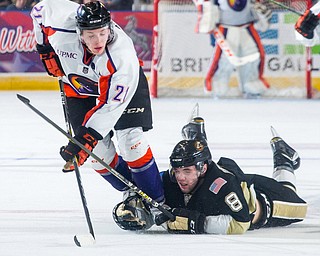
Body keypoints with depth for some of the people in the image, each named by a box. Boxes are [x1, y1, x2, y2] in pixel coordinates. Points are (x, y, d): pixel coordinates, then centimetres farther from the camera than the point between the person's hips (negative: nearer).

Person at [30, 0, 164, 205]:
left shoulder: (122, 55, -40)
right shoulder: (62, 27, -34)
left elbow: (110, 105, -40)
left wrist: (84, 139, -44)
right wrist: (46, 49, -7)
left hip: (117, 82, -3)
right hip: (79, 85, 3)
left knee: (131, 138, -18)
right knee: (99, 148, -5)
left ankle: (156, 201, -5)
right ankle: (131, 194, 18)